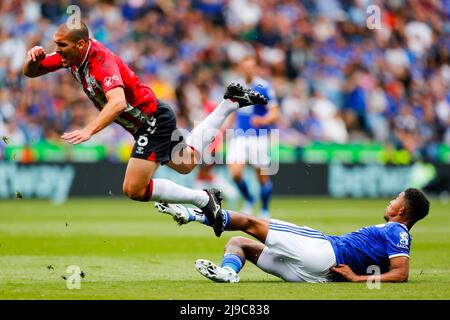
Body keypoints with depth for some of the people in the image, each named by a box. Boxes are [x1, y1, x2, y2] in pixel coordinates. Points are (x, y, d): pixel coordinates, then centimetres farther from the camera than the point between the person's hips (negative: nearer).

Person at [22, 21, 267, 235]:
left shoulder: (101, 60, -31)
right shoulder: (71, 55, -7)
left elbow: (118, 102, -47)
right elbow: (30, 72, 3)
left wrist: (89, 131, -59)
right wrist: (34, 58, -21)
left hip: (154, 121, -9)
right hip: (144, 124, 9)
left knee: (134, 189, -18)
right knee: (186, 164, 30)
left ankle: (204, 199, -3)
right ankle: (231, 102, 39)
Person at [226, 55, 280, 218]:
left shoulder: (264, 87, -8)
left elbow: (274, 113, -11)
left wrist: (263, 120, -30)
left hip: (259, 136, -4)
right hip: (239, 136, 4)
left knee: (262, 176, 2)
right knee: (235, 172, -10)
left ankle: (265, 210, 21)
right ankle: (248, 200, 16)